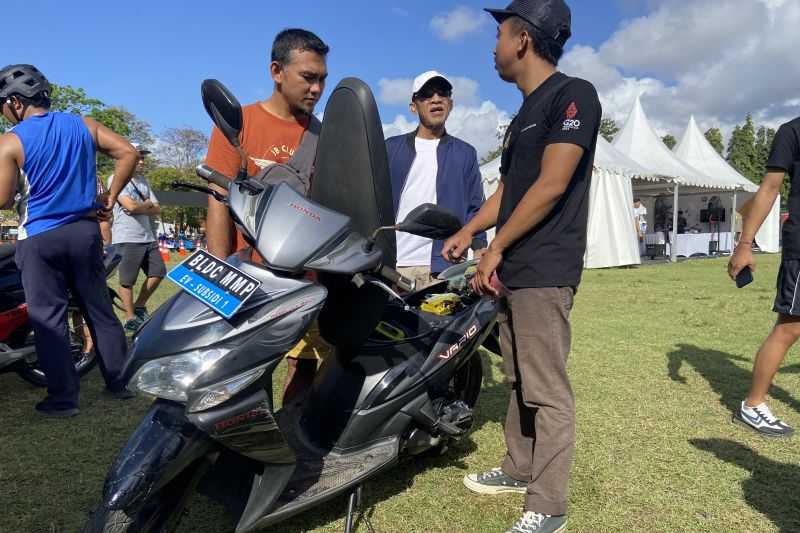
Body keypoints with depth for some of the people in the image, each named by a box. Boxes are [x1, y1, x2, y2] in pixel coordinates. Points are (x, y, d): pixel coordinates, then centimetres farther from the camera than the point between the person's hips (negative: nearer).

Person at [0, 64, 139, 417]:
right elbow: (128, 153, -1)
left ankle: (62, 398, 7)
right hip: (85, 230, 4)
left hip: (39, 238, -4)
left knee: (48, 319, 4)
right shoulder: (83, 125, 3)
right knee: (100, 311, 11)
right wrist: (110, 198, 2)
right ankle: (121, 381, 18)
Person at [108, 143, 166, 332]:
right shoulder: (116, 179, -5)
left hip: (148, 237, 8)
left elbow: (157, 209, 10)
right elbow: (130, 206, -18)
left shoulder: (143, 180, 18)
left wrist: (139, 207, -8)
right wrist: (147, 204, 1)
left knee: (158, 272, 10)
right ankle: (130, 319, 6)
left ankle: (139, 306, 26)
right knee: (127, 281, -1)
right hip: (127, 238, -7)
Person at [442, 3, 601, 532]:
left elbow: (551, 186, -16)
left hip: (544, 271, -9)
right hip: (514, 270, 9)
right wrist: (467, 231, 22)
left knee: (547, 391, -4)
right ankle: (519, 468, 30)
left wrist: (496, 249, -12)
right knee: (520, 380, 16)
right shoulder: (524, 115, 20)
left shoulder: (574, 95, -7)